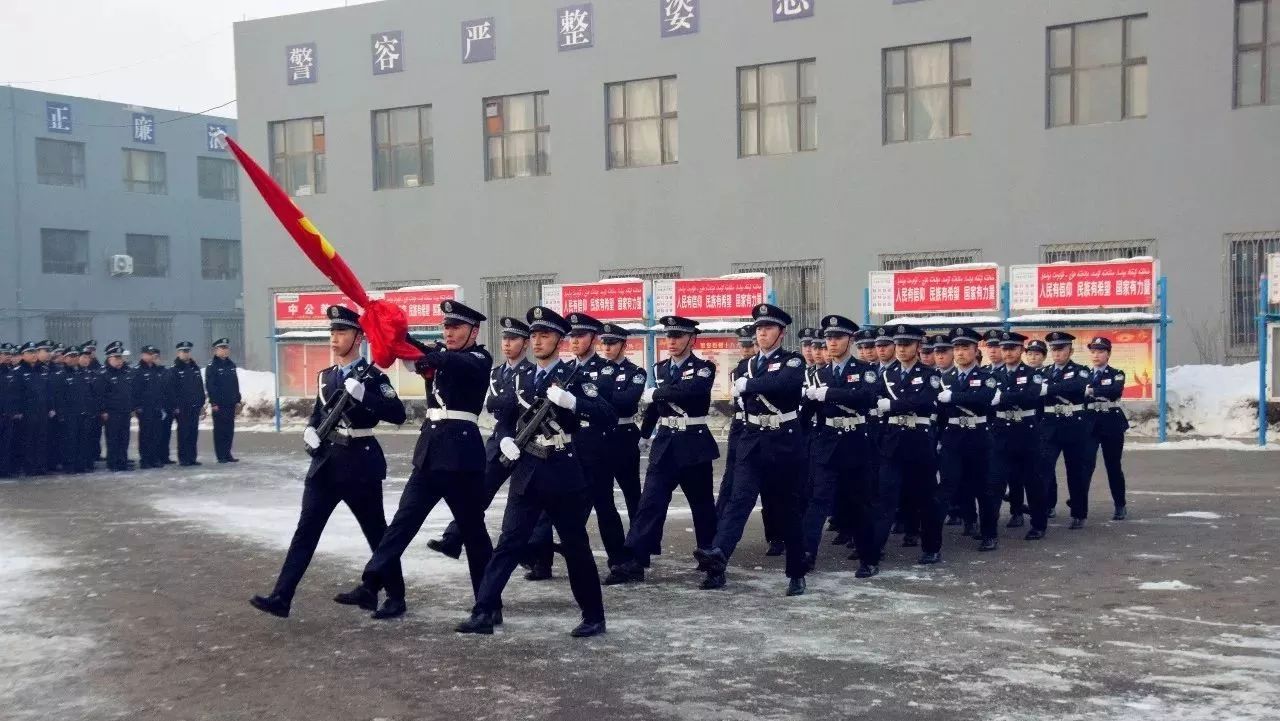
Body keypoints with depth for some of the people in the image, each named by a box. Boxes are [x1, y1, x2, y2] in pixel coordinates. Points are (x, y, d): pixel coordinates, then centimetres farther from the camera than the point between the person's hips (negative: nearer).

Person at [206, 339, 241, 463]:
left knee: (229, 429, 7)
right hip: (219, 404, -6)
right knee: (220, 430, 0)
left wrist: (237, 400, 11)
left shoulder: (231, 365, 13)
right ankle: (221, 456, 4)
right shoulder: (212, 366, -6)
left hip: (230, 403, 6)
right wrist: (213, 402, -16)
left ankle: (227, 454, 15)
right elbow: (209, 385, -11)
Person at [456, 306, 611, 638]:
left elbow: (608, 417, -16)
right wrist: (505, 439, 1)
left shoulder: (575, 376, -4)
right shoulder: (522, 378, 12)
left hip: (563, 472, -4)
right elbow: (507, 418, 23)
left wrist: (571, 401, -29)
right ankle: (484, 613, -1)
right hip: (526, 472, 4)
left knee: (575, 547, 4)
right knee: (508, 542, 0)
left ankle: (594, 617, 16)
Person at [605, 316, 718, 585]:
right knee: (650, 503, -6)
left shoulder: (704, 368, -6)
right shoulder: (660, 369, 10)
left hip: (694, 444, -3)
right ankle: (634, 562, -10)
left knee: (702, 503, 9)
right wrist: (642, 435, 18)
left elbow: (690, 390, -27)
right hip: (664, 445, 3)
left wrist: (655, 394, -19)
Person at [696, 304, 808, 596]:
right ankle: (718, 556, -31)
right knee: (739, 498, -14)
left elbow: (784, 382, -25)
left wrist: (748, 385, -18)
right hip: (752, 441, 4)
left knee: (788, 508, 4)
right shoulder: (748, 365, 14)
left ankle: (797, 573, 15)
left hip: (785, 443, -3)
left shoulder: (794, 361, -3)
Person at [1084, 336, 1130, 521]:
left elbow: (1115, 390, -21)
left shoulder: (1117, 374, 2)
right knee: (1086, 464, -10)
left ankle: (1120, 506, 18)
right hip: (1089, 424, 1)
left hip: (1112, 425, -1)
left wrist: (1092, 391, -31)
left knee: (1113, 466, 6)